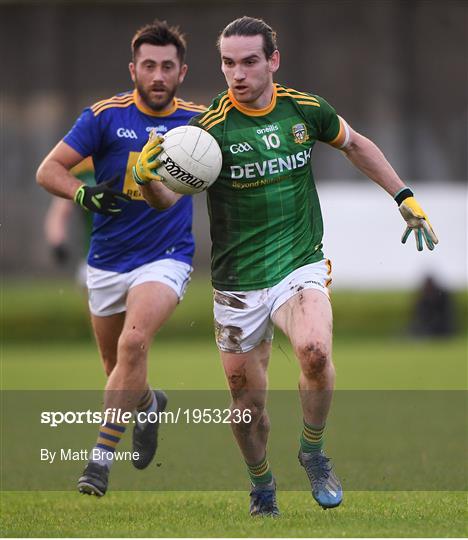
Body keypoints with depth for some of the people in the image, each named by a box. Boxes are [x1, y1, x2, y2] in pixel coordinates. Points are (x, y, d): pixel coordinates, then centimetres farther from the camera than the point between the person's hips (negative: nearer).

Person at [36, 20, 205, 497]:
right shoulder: (106, 116, -7)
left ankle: (101, 457, -22)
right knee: (116, 366, 13)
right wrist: (85, 194, -25)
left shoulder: (199, 121, -3)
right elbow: (48, 170, -7)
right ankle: (149, 404, 49)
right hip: (108, 261, 2)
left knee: (133, 342, -26)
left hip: (166, 257, -2)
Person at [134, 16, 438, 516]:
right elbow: (166, 198, -13)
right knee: (247, 401, 6)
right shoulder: (212, 127, -11)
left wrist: (405, 198, 18)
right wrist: (147, 176, -36)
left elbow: (355, 145, 18)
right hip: (237, 283, 0)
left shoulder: (304, 110, -2)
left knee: (314, 350, -28)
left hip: (300, 265, 0)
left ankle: (313, 451, -3)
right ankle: (261, 489, 33)